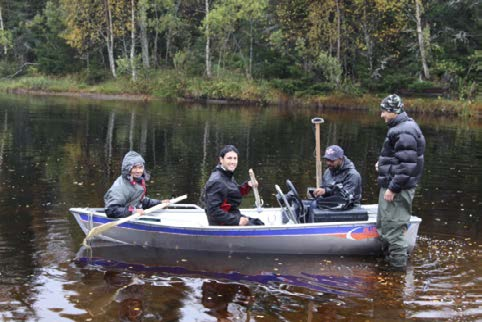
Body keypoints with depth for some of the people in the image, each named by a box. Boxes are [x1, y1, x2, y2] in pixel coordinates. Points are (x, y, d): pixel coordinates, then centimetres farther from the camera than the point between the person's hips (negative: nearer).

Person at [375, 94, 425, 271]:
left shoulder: (404, 132, -20)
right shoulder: (399, 127, 14)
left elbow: (407, 165, -25)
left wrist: (393, 188, -23)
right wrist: (383, 164, 14)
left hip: (397, 189, -11)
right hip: (391, 185, 11)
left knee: (393, 228, -5)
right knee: (383, 225, 22)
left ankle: (398, 265, 4)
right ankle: (388, 255, 35)